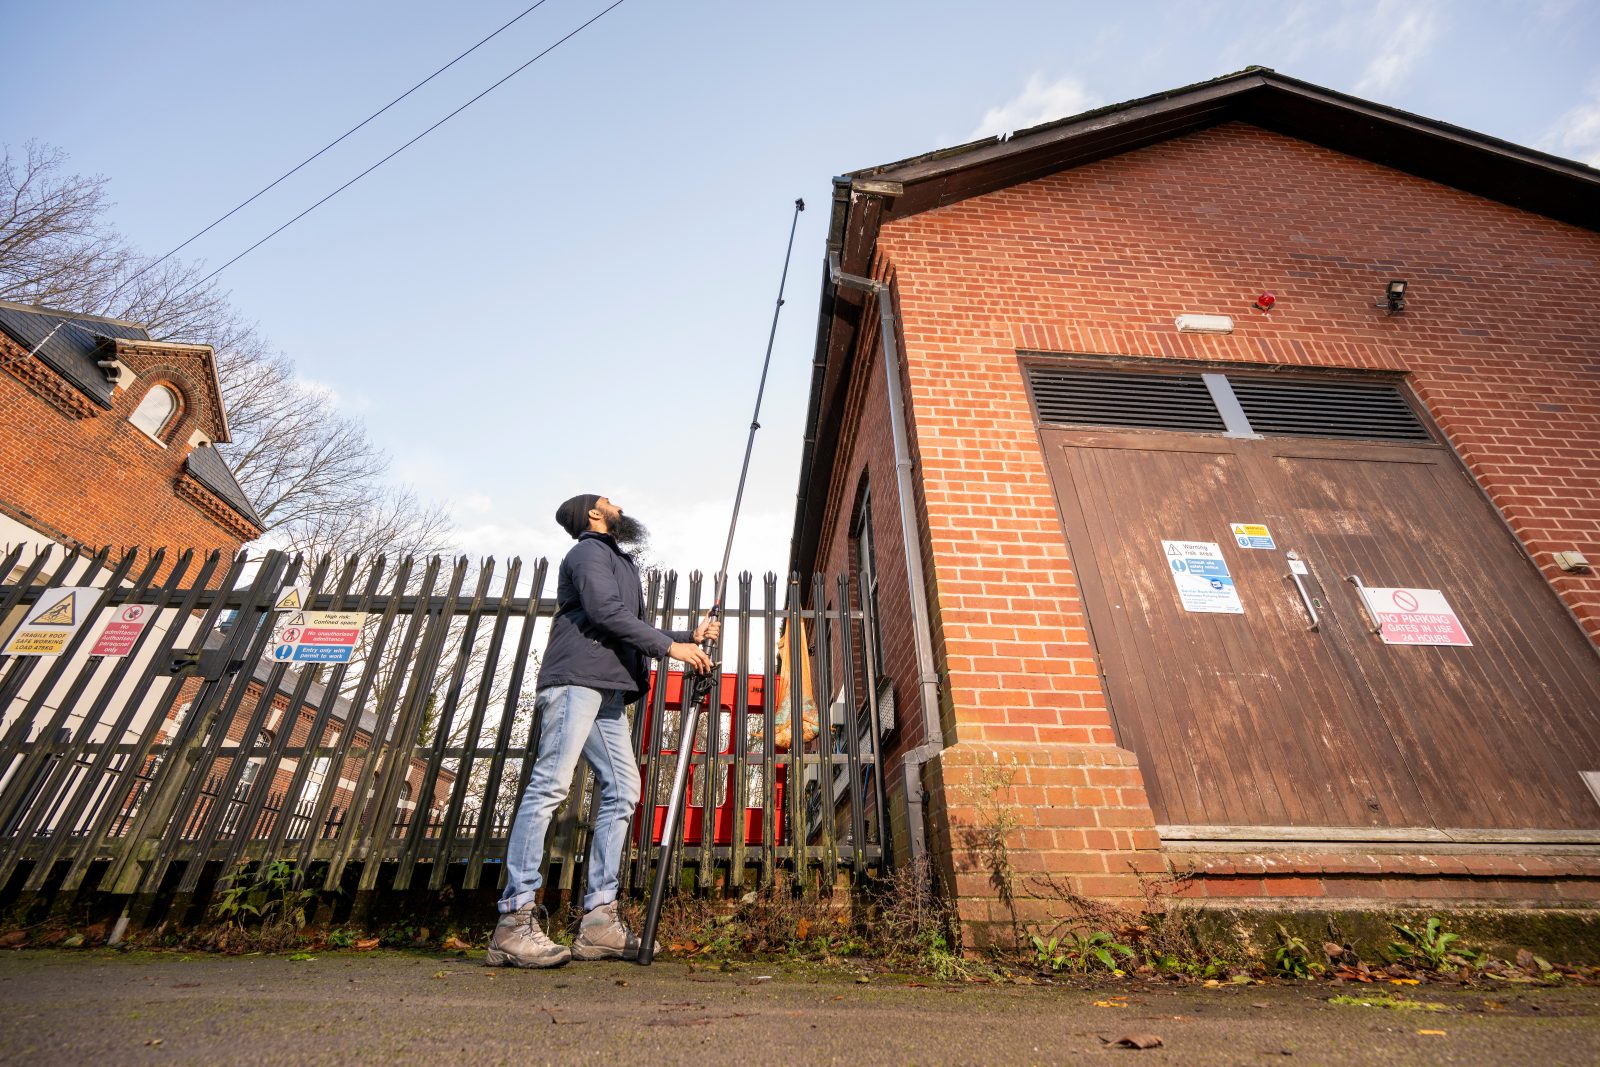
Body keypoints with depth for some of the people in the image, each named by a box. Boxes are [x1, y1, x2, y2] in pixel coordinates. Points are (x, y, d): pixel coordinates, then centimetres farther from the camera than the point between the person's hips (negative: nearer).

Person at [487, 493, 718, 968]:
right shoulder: (589, 551, 4)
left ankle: (599, 920, 5)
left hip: (608, 691, 9)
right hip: (576, 679, -9)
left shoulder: (620, 564, 32)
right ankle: (514, 920, -8)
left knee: (622, 792, 2)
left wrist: (691, 636, 22)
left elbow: (636, 634, 30)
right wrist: (671, 647, -12)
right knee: (550, 785, -12)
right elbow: (606, 612, -13)